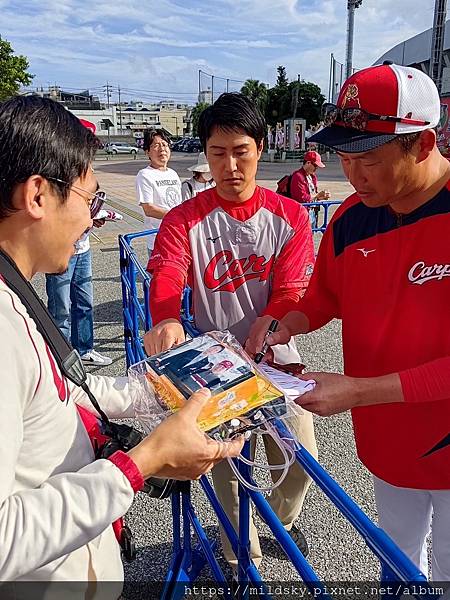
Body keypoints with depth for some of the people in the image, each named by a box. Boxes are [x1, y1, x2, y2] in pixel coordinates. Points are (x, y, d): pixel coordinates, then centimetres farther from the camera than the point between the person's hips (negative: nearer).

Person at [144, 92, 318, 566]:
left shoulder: (290, 216, -3)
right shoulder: (184, 220, -6)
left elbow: (290, 292, -9)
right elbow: (166, 278, -21)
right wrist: (165, 321, -43)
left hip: (275, 357, 1)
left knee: (300, 460, 6)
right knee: (226, 461, 11)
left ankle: (283, 517, 43)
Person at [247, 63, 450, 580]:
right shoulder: (351, 217, -7)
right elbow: (325, 297, 8)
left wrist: (359, 391, -29)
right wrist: (281, 327, -11)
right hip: (385, 437, 5)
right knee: (397, 559, 28)